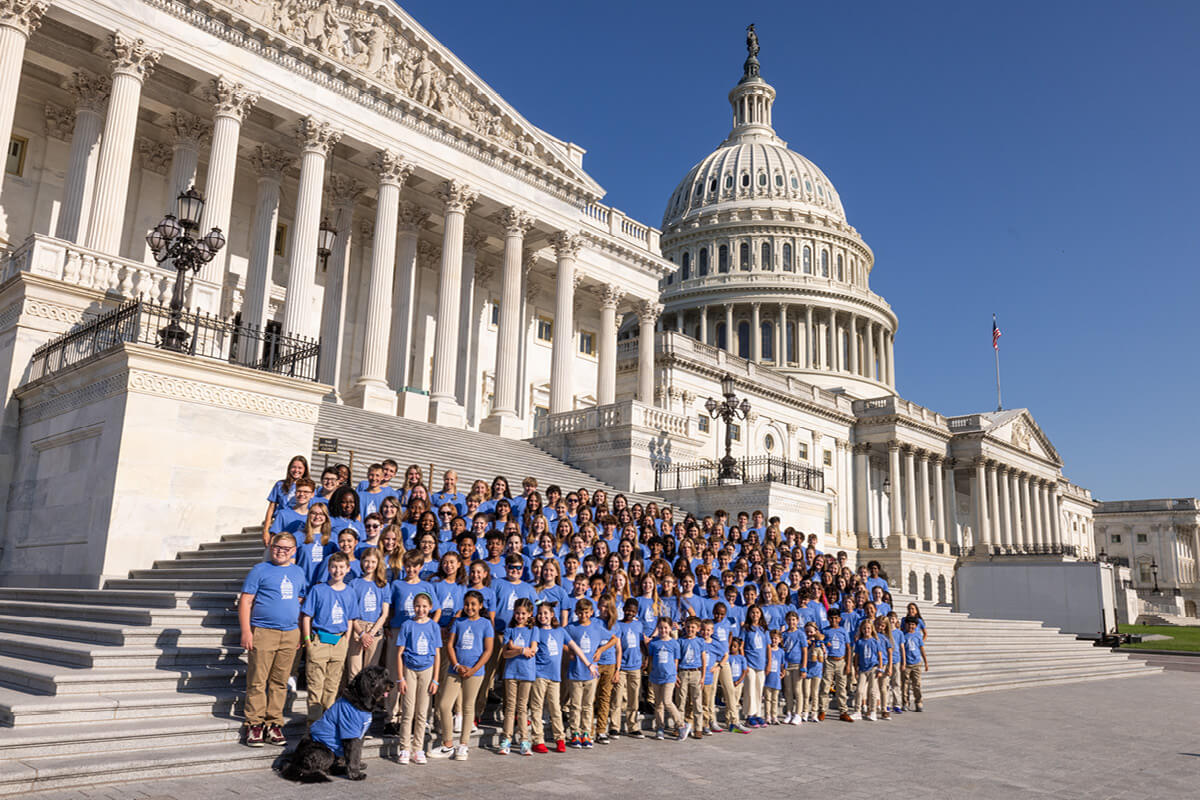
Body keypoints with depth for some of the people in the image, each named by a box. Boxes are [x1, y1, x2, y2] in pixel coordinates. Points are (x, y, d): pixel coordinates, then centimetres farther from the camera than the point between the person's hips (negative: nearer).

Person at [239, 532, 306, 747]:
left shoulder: (298, 572, 14)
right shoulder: (260, 570, -1)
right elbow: (245, 601, -4)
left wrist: (301, 632, 16)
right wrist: (246, 631, -12)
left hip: (290, 634, 4)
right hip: (263, 633, -4)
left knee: (280, 682, 8)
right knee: (257, 682, -1)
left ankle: (274, 724, 16)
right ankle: (254, 725, 8)